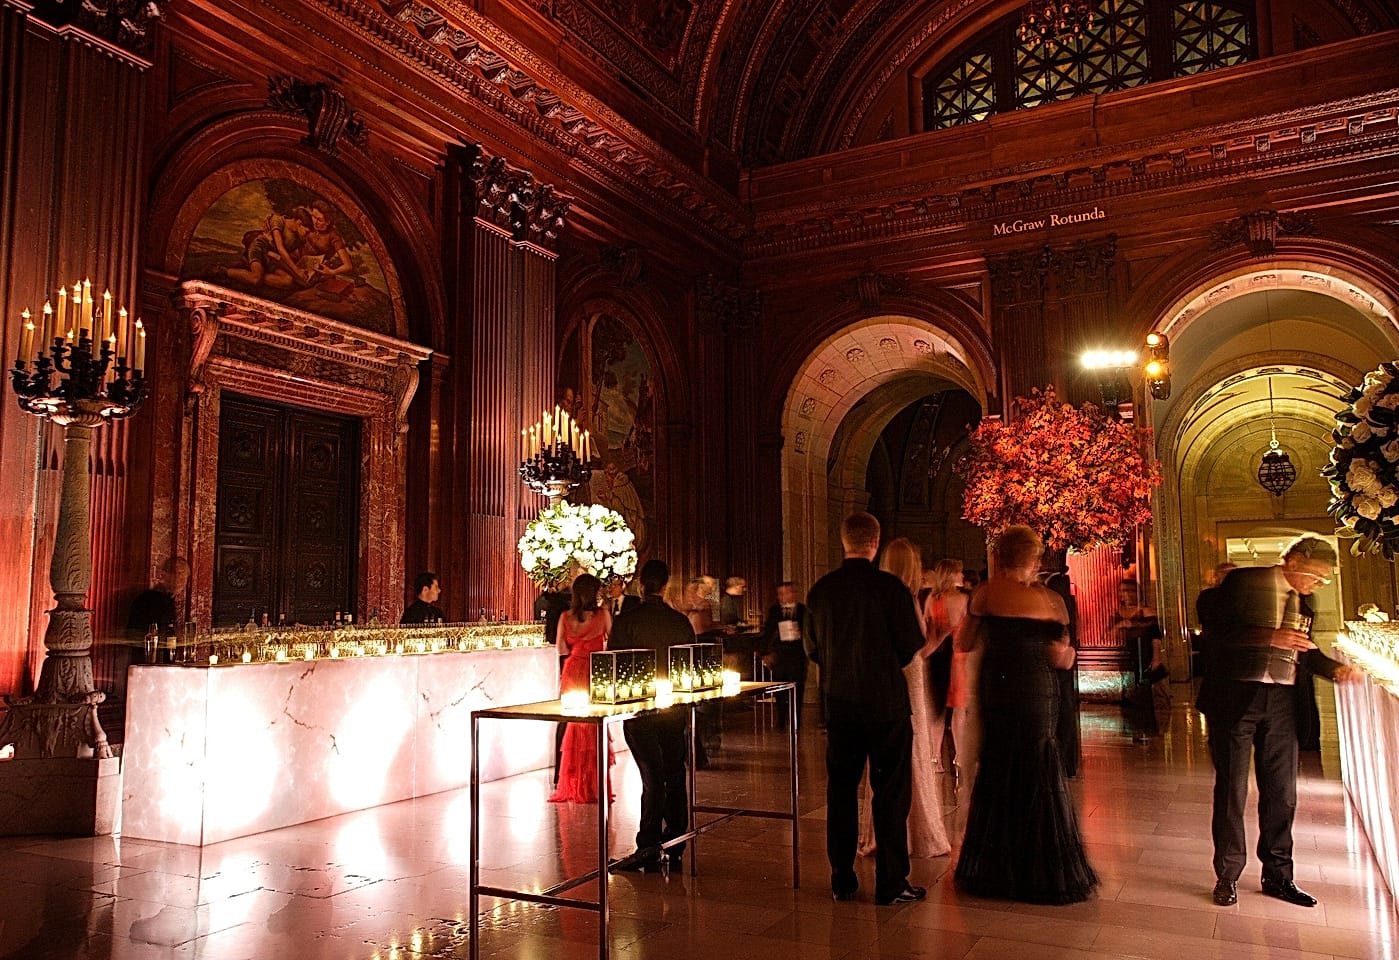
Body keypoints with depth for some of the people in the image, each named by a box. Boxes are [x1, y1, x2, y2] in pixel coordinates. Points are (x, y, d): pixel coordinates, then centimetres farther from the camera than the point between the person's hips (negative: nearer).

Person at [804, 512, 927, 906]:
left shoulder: (820, 591, -2)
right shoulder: (891, 587, -14)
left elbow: (812, 650, 6)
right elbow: (911, 647, -10)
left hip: (840, 704, 4)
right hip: (886, 703, -4)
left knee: (841, 790, 13)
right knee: (890, 792, 6)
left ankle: (842, 881, 20)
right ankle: (891, 884, 11)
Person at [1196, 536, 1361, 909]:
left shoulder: (1301, 602, 12)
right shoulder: (1243, 582, -7)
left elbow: (1304, 649, 22)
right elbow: (1213, 632, -14)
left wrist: (1336, 669, 3)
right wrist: (1269, 637, -23)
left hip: (1280, 703, 6)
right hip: (1235, 698, -6)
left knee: (1282, 791, 10)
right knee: (1232, 790, 3)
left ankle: (1277, 874, 24)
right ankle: (1227, 876, 15)